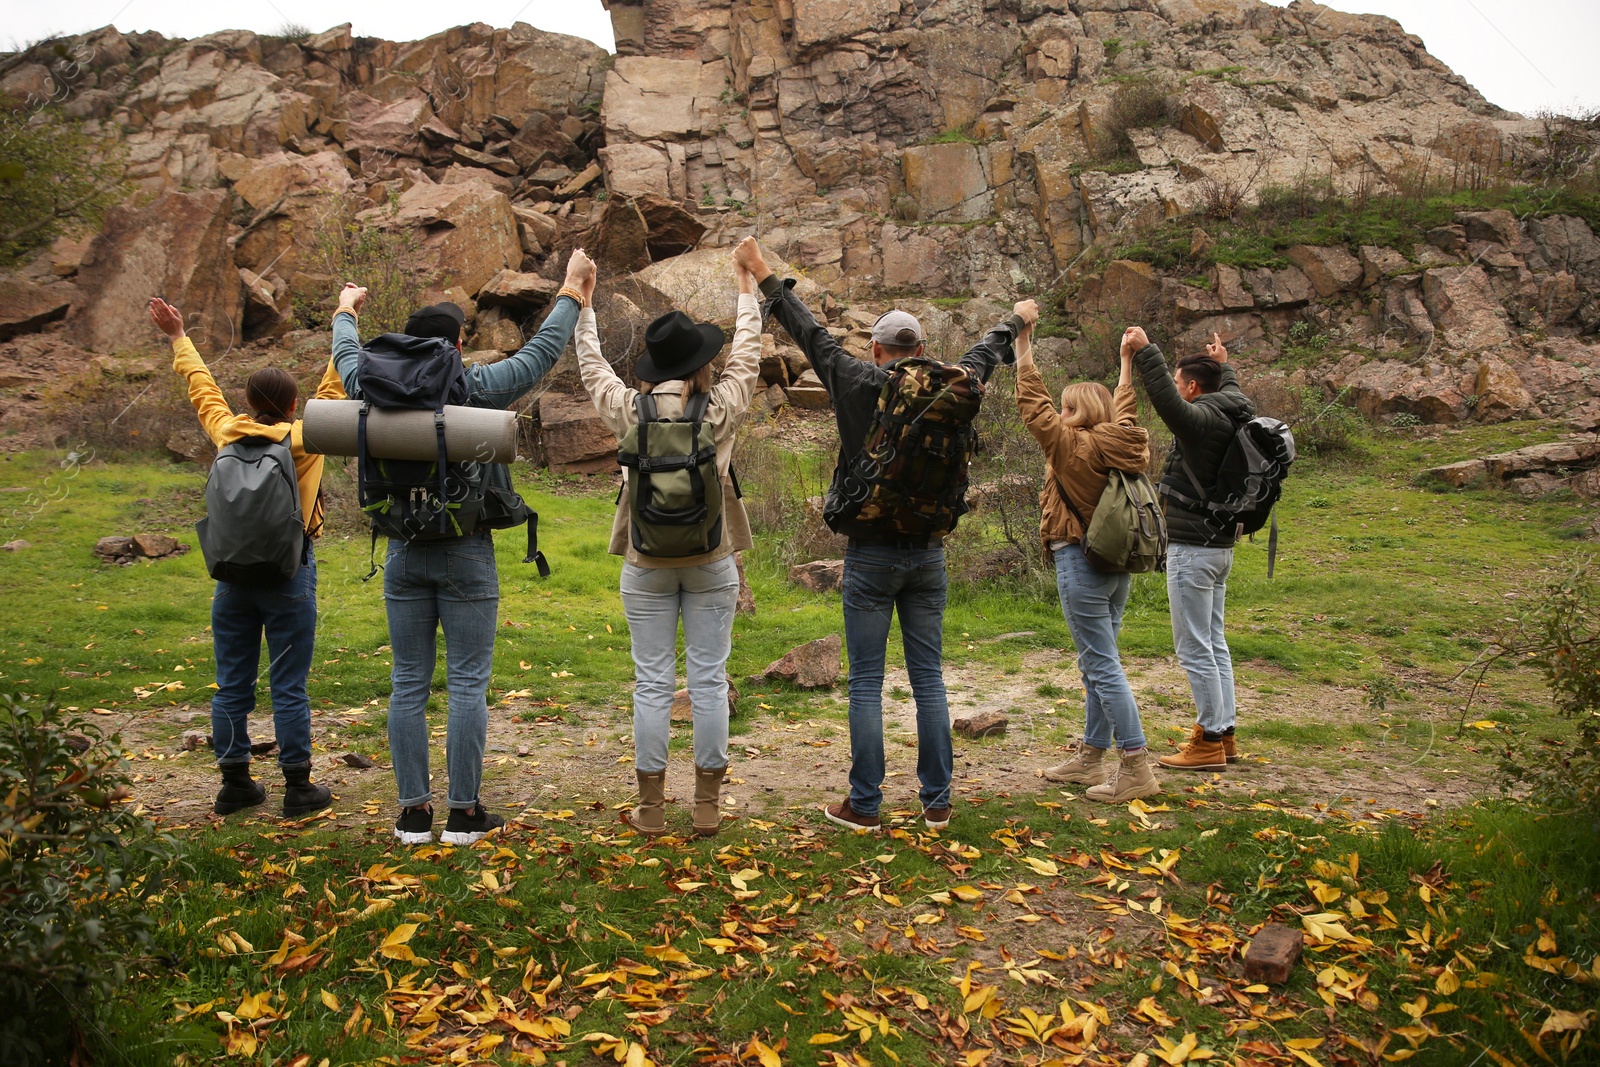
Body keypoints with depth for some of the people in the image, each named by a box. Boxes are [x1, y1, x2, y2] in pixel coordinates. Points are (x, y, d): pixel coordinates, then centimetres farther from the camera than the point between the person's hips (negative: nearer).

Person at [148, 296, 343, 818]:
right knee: (288, 687, 1)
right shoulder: (304, 438, -7)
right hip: (288, 573, -4)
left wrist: (178, 337, 35)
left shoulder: (227, 434, 3)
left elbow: (203, 388, 19)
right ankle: (298, 788, 8)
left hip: (232, 573, 4)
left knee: (232, 685, 10)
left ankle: (235, 783, 18)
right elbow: (334, 387, 3)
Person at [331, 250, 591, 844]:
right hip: (466, 555, -3)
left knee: (409, 683, 8)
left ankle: (413, 811, 12)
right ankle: (464, 812, 6)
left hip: (404, 554, 4)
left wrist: (345, 313, 45)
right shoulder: (477, 389, -7)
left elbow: (348, 359, 24)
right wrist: (573, 288, 16)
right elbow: (542, 351, 3)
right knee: (468, 684, 2)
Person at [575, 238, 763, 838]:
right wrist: (746, 288, 22)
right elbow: (747, 355, 9)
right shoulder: (721, 409, -6)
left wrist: (582, 306, 26)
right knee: (709, 681, 5)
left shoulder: (628, 411, -5)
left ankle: (651, 809, 11)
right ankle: (707, 806, 12)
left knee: (652, 685, 5)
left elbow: (592, 368, 12)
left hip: (646, 565, 1)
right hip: (712, 563, -1)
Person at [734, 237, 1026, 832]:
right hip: (928, 553, 3)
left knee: (866, 683, 2)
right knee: (929, 679, 9)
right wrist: (1017, 319, 43)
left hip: (870, 554, -3)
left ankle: (864, 805, 7)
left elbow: (808, 332, 4)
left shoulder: (857, 384, -6)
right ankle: (937, 802, 15)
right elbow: (983, 354, 22)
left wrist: (761, 274, 16)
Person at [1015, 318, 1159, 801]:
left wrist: (1024, 348, 1)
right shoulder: (1124, 447, 6)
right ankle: (1091, 758, 24)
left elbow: (1032, 405, -6)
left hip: (1080, 563, -9)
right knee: (1097, 665, 15)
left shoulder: (1071, 445, -13)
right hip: (1118, 562, 9)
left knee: (1103, 667, -6)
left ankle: (1137, 769, -6)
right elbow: (1125, 412, 25)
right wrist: (1127, 364, 38)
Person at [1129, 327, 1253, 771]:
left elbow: (1166, 400, -36)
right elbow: (1232, 391, 34)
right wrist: (1223, 365, 48)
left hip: (1193, 548, -10)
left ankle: (1210, 741, 2)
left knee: (1194, 649, -4)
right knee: (1214, 644, 15)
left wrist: (1144, 352, -33)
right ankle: (1223, 734, 22)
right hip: (1219, 544, 10)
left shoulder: (1202, 419, -17)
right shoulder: (1231, 416, 10)